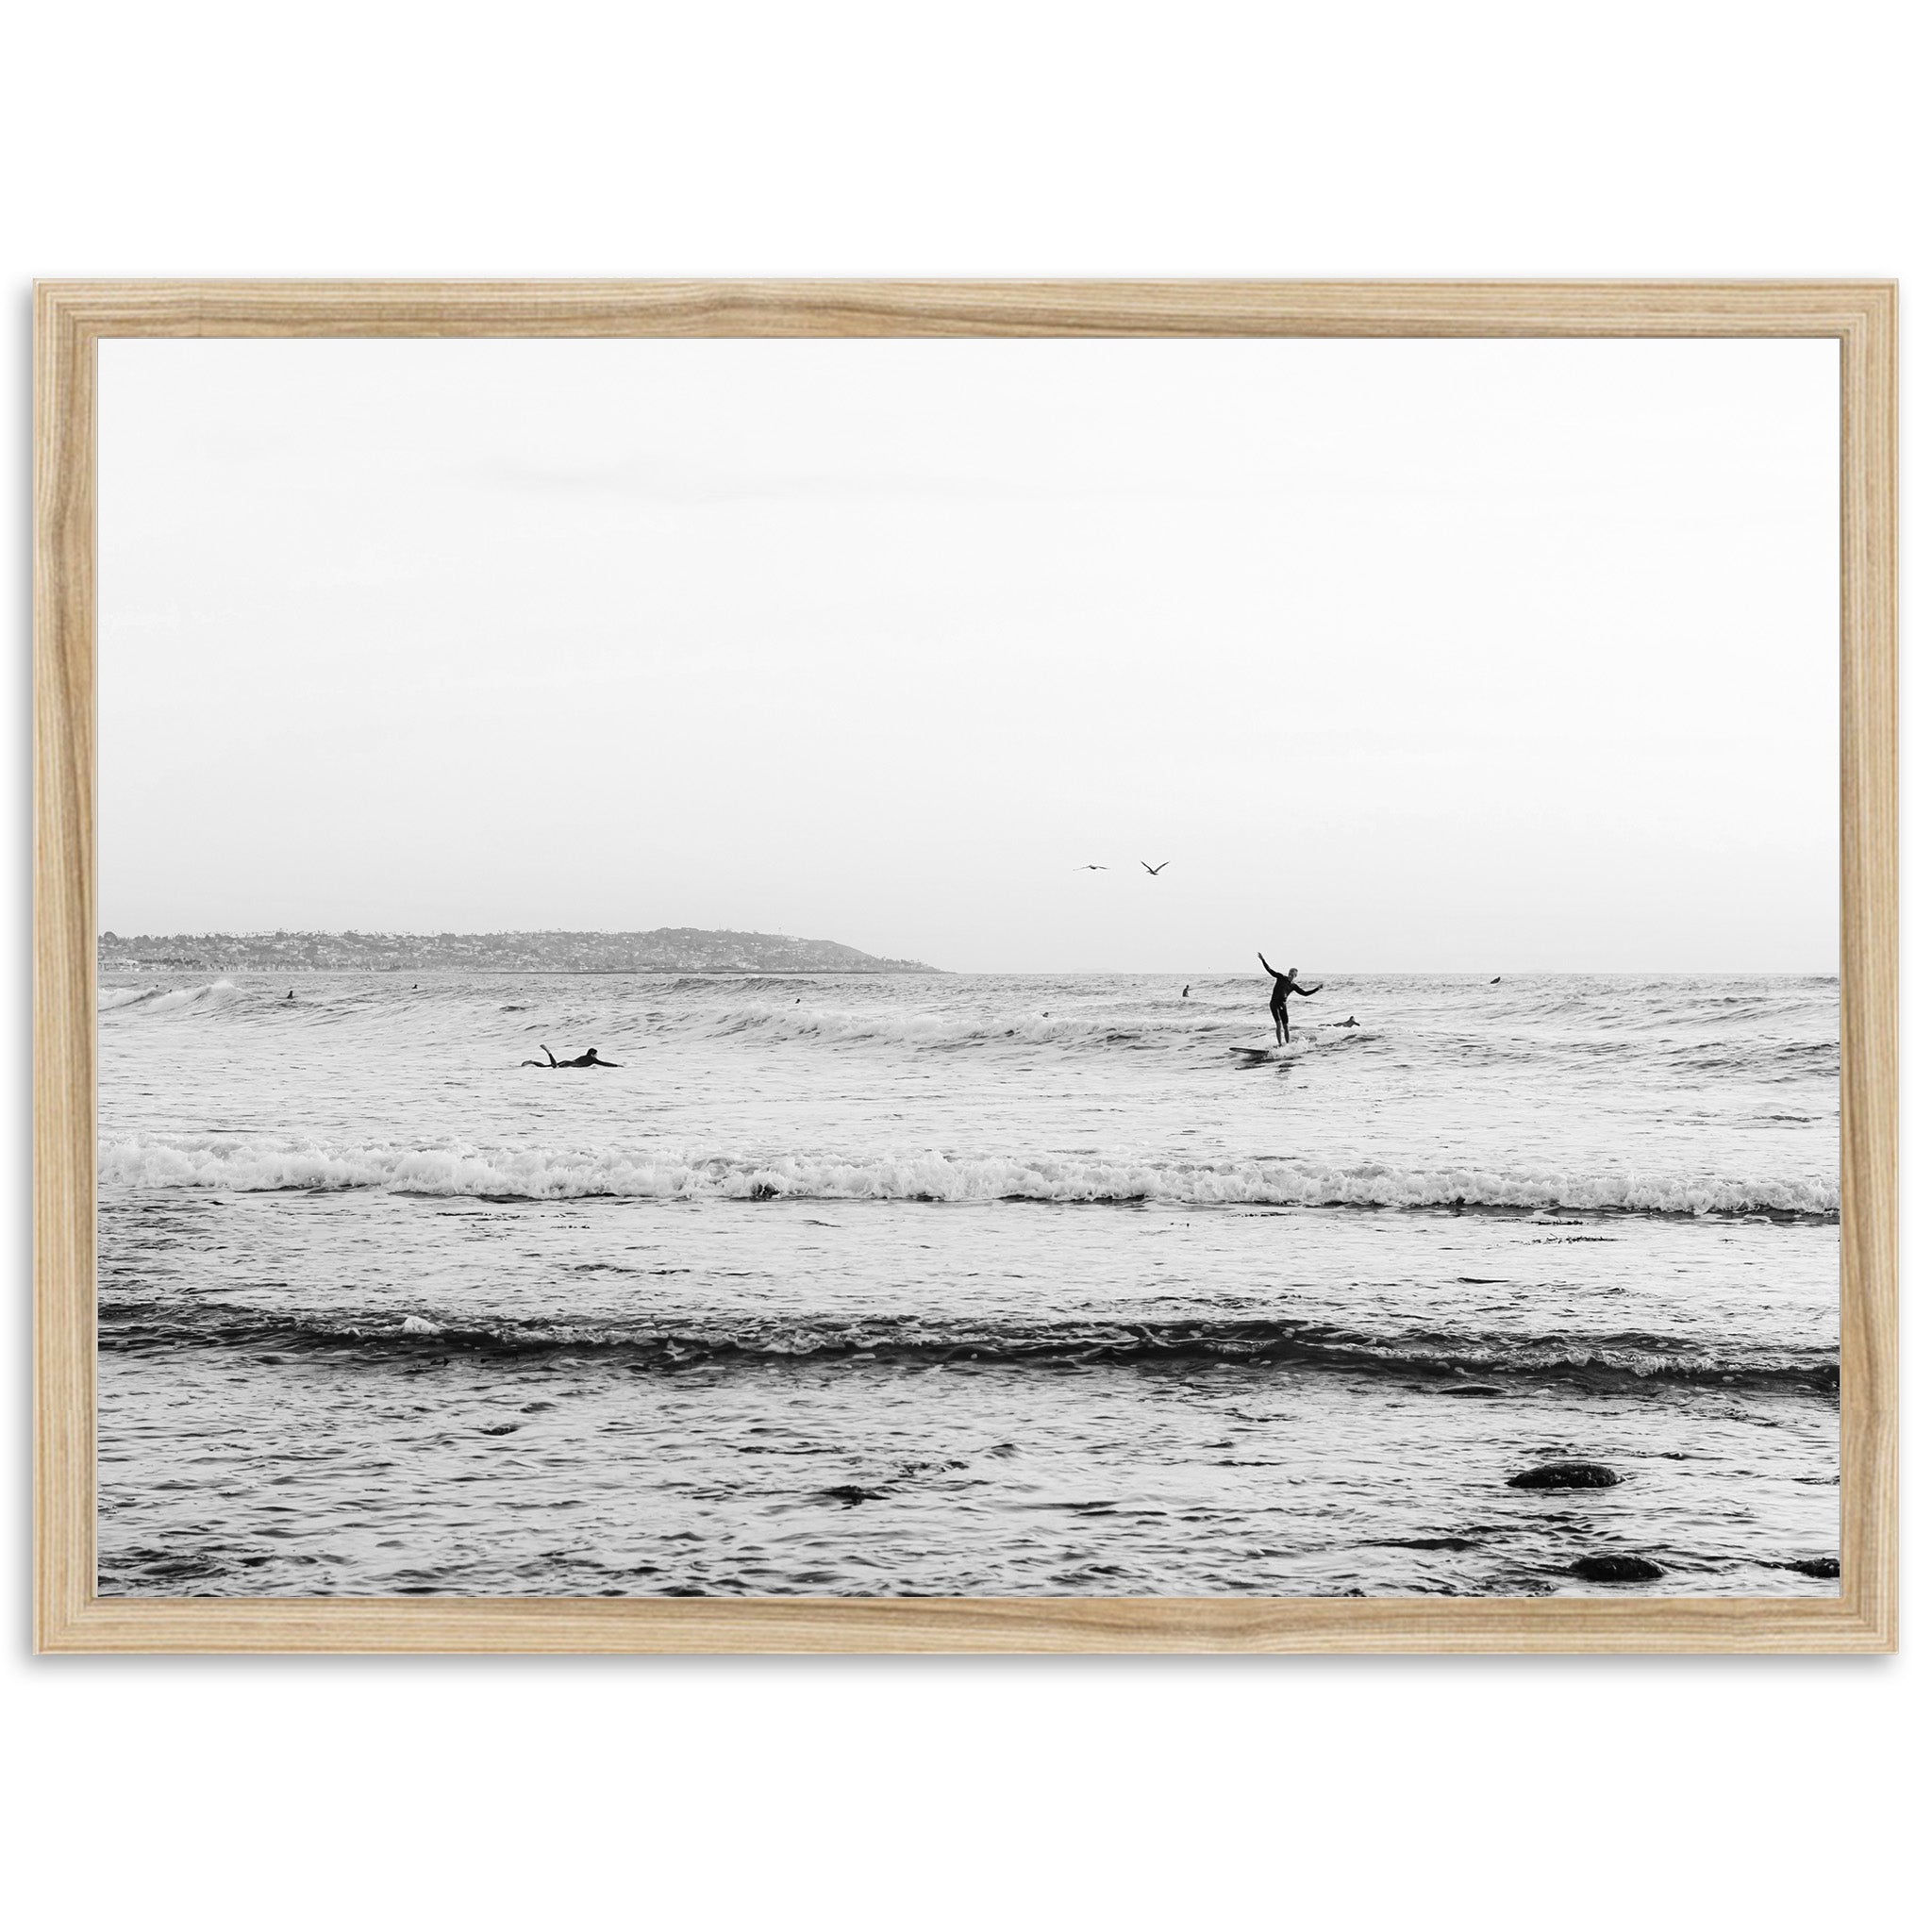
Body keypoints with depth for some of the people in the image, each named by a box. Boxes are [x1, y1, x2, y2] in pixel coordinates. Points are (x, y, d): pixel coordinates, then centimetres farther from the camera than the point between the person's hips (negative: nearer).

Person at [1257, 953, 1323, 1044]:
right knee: (1278, 1024, -15)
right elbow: (1269, 970, -5)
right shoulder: (1281, 978, -1)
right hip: (1274, 1003, -4)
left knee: (1285, 1026, 2)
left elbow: (1305, 993, 12)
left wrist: (1317, 989, 6)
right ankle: (1279, 1043, -14)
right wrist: (1262, 960, -14)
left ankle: (1287, 1044, 11)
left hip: (1283, 1005, 4)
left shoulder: (1293, 986, 8)